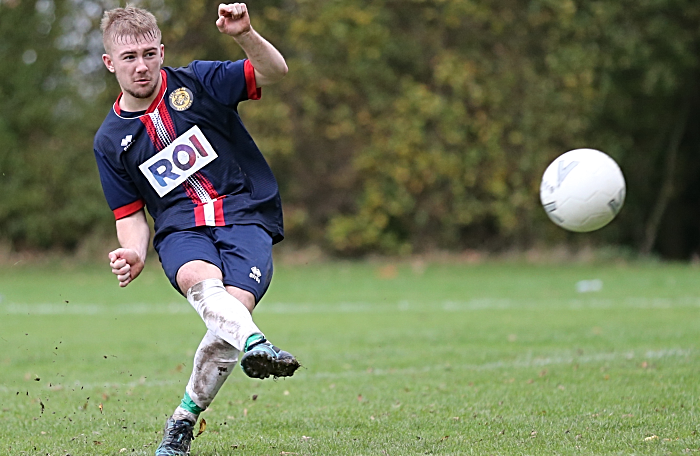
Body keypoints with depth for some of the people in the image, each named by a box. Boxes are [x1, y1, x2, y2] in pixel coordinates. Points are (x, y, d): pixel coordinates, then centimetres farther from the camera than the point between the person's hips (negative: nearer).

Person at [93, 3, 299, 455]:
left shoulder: (196, 83, 3)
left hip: (246, 214, -1)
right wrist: (134, 253, -5)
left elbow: (274, 72, -5)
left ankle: (184, 419, -6)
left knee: (233, 308, -26)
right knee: (200, 279, -36)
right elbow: (131, 213, 17)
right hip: (181, 228, 1)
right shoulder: (110, 141, 11)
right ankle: (254, 343, -65)